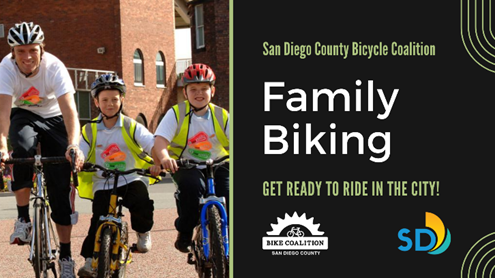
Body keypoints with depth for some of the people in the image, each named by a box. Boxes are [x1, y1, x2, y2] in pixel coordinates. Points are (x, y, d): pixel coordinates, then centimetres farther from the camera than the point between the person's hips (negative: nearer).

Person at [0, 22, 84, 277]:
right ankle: (23, 218, -17)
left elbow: (69, 110, -38)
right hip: (24, 115, 0)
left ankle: (65, 256, 2)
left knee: (60, 184, -10)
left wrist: (74, 145, -54)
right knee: (23, 147, -36)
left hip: (53, 118, 0)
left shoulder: (54, 67, -29)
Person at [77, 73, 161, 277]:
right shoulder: (89, 131, 5)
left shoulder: (131, 127, 1)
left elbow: (153, 144, -12)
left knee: (141, 205, -28)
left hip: (131, 179, -1)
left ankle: (143, 232, 4)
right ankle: (90, 259, -2)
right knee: (99, 219, -16)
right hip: (102, 183, 1)